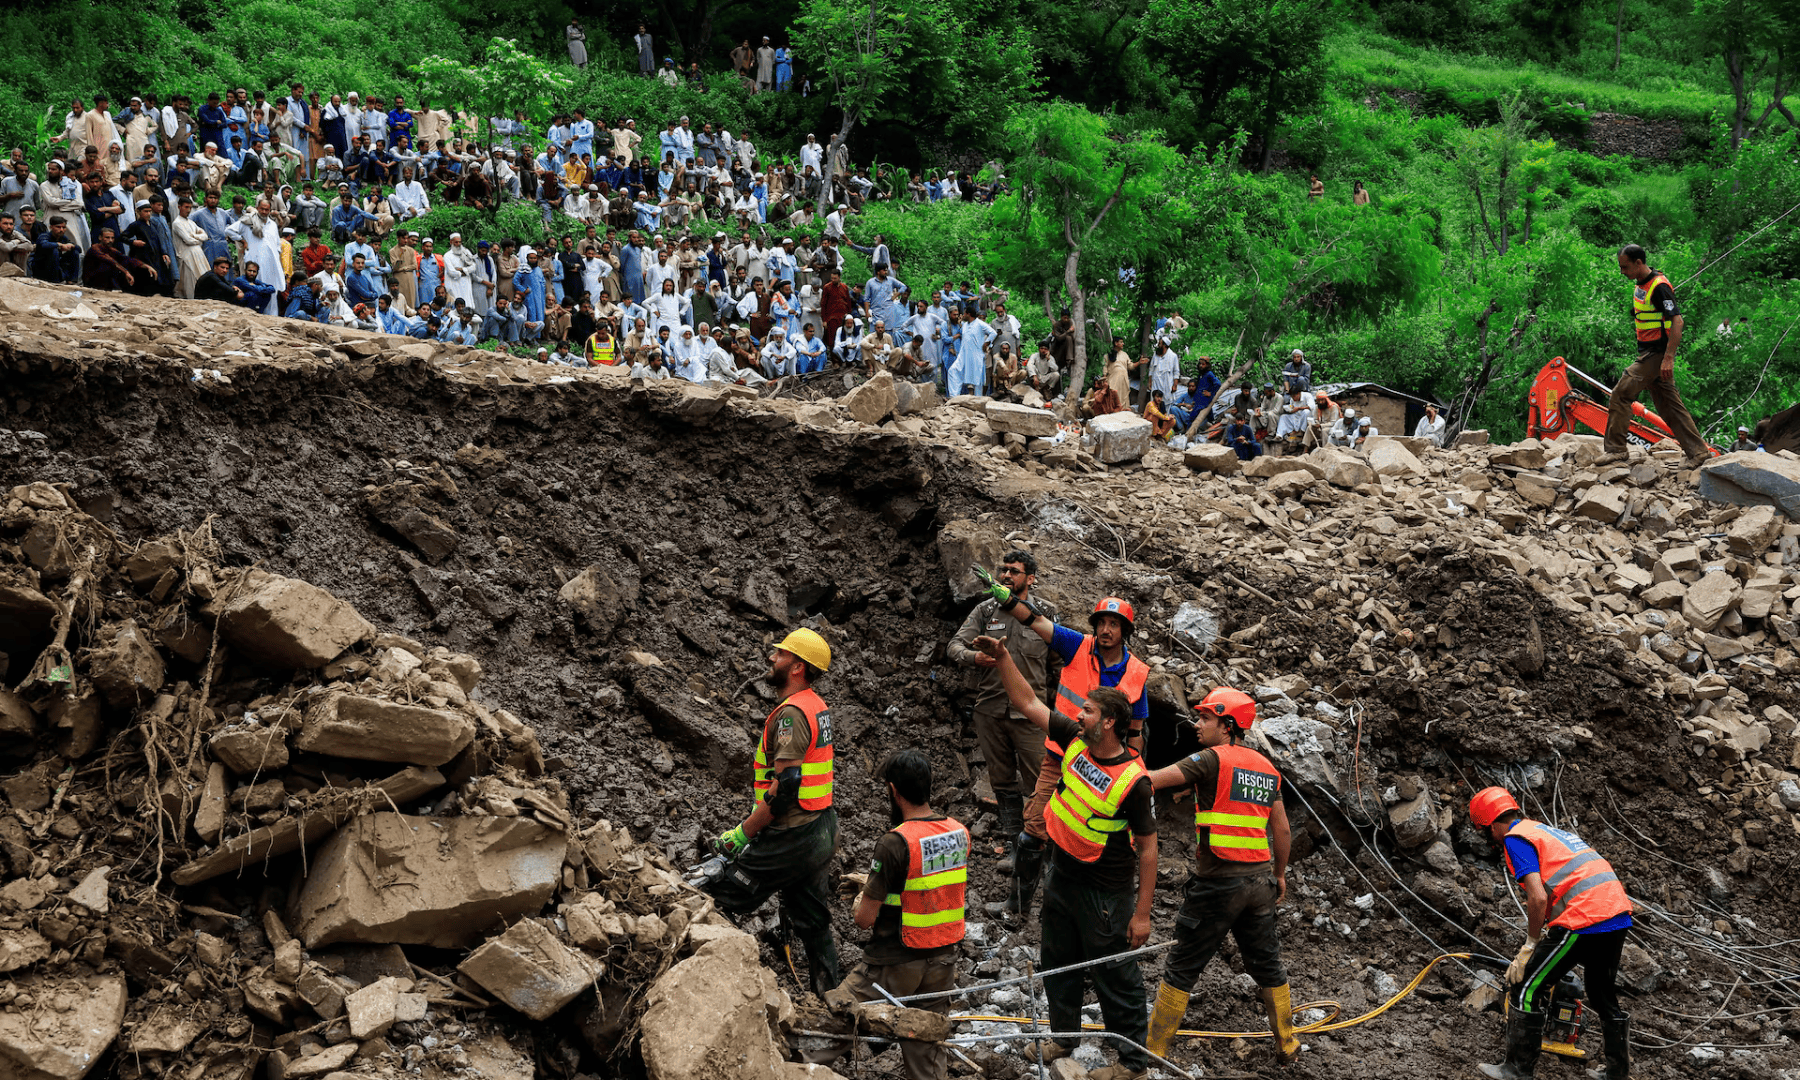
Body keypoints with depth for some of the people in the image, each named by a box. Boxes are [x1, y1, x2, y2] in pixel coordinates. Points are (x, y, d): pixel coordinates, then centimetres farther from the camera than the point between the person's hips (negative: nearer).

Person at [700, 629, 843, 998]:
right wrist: (753, 819, 22)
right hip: (822, 832, 10)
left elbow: (785, 788, -25)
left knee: (716, 902, -2)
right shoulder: (818, 706, 12)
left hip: (793, 839, -10)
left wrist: (741, 834, -18)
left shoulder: (791, 714, -19)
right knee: (812, 921, 16)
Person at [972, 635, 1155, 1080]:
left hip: (1105, 893, -7)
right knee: (1057, 964, 22)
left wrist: (1142, 914, -18)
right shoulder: (1075, 740, -6)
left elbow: (1147, 848, -19)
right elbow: (1029, 703, 4)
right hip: (1061, 877, 7)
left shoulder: (1133, 780, -24)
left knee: (1114, 976, 4)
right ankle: (1063, 1036, 43)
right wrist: (1003, 657, -6)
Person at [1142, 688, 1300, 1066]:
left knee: (1182, 967, 2)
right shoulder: (1266, 767, 10)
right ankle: (1287, 1044, 30)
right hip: (1260, 879, 7)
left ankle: (1154, 1050, 7)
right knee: (1266, 964, 20)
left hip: (1218, 881, -7)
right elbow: (1281, 828, 15)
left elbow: (1152, 781, -20)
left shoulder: (1213, 759, -12)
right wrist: (1280, 874, 25)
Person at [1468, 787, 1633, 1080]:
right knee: (1604, 995, 25)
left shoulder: (1515, 839, -1)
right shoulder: (1546, 830, 26)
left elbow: (1538, 897, -13)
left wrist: (1530, 946, -3)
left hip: (1583, 919, -9)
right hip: (1618, 913, 9)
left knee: (1526, 988, 2)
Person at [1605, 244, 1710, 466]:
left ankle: (1615, 448, -4)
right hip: (1648, 354, 10)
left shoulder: (1659, 287, -17)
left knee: (1621, 395, -10)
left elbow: (1677, 322, -22)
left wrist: (1668, 358, -27)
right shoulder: (1639, 285, 13)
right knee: (1669, 406, 9)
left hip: (1657, 354, -10)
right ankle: (1698, 451, 11)